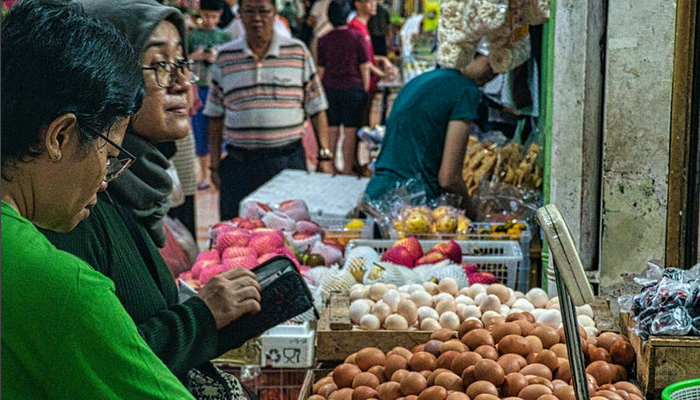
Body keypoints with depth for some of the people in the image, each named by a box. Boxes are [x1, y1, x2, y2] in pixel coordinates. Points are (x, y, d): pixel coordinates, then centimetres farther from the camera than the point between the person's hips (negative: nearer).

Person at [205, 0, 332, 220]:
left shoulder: (298, 52, 4)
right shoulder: (225, 57, 6)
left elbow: (317, 109, 5)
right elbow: (216, 117, 9)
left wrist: (325, 155, 0)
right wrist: (215, 166, 7)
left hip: (288, 160, -1)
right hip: (238, 165, 1)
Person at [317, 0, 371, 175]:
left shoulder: (324, 40, 1)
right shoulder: (356, 37, -6)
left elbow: (321, 70, 5)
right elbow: (364, 68, -4)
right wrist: (365, 90, 5)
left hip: (330, 88, 3)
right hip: (353, 87, -3)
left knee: (331, 130, 10)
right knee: (350, 132, 3)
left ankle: (330, 167, 15)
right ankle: (347, 169, 6)